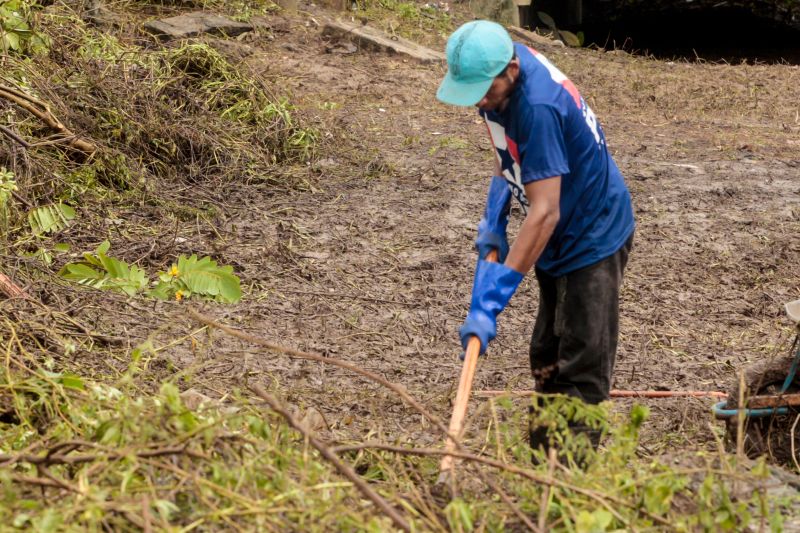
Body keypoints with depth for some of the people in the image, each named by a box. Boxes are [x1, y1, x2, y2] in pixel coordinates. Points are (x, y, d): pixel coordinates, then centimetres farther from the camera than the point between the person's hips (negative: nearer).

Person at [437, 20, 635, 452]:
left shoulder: (538, 107, -34)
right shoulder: (497, 69, -8)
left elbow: (544, 214, -38)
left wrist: (489, 304, -41)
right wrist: (493, 218, 1)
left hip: (593, 237, -10)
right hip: (559, 239, 10)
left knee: (581, 373, -9)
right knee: (548, 363, 19)